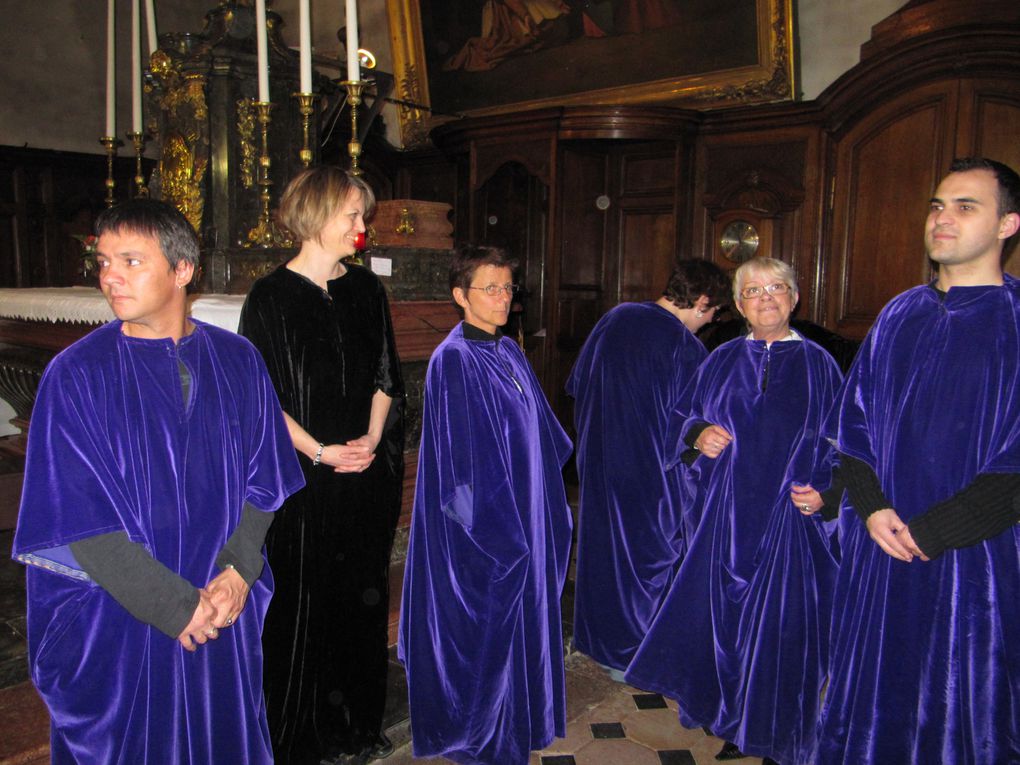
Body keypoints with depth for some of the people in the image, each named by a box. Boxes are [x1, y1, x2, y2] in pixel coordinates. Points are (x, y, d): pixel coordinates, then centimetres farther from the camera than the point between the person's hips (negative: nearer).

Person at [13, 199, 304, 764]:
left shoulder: (237, 362, -2)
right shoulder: (75, 375, -11)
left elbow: (263, 480, 1)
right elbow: (77, 520, -13)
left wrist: (239, 571, -13)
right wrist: (175, 605, -15)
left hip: (228, 612, 3)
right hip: (119, 625, -2)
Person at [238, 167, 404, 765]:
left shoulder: (367, 289, 8)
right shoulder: (271, 296, -6)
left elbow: (386, 375, 9)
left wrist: (371, 439, -6)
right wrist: (319, 451, -14)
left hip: (369, 471, 5)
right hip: (301, 475, -4)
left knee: (362, 595, 13)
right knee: (302, 600, 4)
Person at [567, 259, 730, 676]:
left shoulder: (614, 318, 2)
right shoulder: (685, 346, -18)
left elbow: (577, 385, 11)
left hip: (597, 460, 7)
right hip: (650, 471, -6)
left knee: (601, 545, 19)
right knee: (647, 552, 10)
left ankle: (599, 638, 35)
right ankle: (631, 655, 23)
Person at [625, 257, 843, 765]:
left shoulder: (818, 365, 2)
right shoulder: (721, 362, 7)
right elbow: (681, 422, 12)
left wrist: (827, 492, -12)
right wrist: (697, 435, -10)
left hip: (790, 522, -1)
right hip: (724, 520, 2)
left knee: (782, 630, 5)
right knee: (723, 619, 9)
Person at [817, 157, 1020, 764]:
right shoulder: (899, 316, 7)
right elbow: (853, 418, 8)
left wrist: (933, 531, -16)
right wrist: (871, 507, -6)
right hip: (882, 553, 4)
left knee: (962, 709, 10)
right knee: (876, 699, 15)